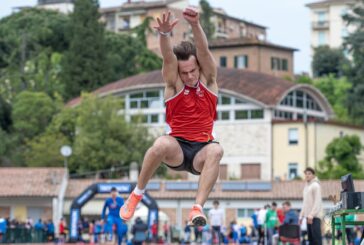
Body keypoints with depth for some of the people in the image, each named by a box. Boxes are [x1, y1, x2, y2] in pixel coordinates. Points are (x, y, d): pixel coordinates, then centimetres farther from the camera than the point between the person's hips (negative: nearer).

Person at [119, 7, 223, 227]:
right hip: (177, 148, 0)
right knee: (161, 144, -37)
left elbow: (204, 51, -15)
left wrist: (196, 25, -34)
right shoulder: (174, 83, 1)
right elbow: (168, 58, -19)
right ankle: (137, 194, -17)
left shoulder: (208, 79, 3)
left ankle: (198, 208, -43)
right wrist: (165, 33, -40)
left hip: (201, 150, 1)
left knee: (216, 150, -37)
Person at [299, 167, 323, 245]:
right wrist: (301, 216, 20)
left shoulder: (315, 185, -5)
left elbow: (317, 201, -14)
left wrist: (311, 215, -21)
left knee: (316, 236, -12)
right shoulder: (306, 186, 21)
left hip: (315, 216, -9)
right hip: (308, 216, 9)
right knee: (310, 237, 7)